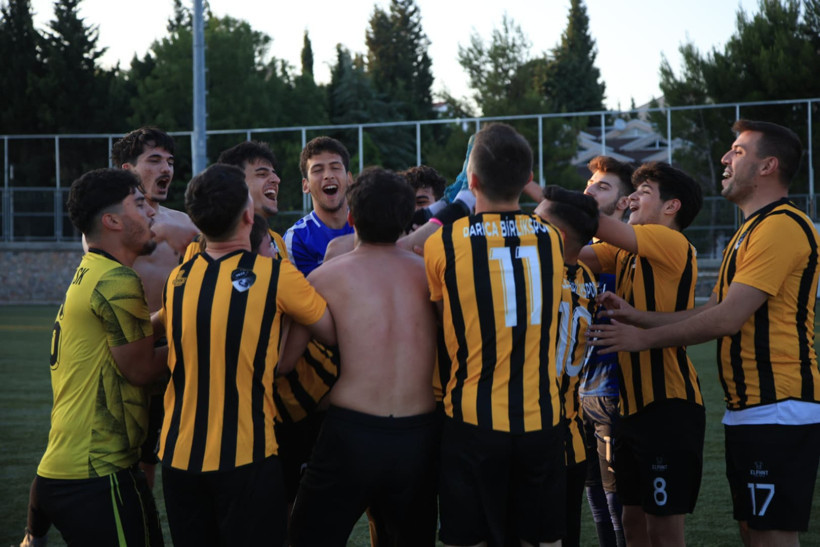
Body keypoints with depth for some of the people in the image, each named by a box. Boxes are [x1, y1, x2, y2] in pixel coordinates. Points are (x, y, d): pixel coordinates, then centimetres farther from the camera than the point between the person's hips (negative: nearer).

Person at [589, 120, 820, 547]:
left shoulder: (783, 226, -14)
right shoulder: (748, 232, 21)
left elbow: (727, 319, -19)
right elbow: (713, 312, 16)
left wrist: (644, 339, -11)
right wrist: (638, 317, 6)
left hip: (778, 411, -11)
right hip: (748, 410, 11)